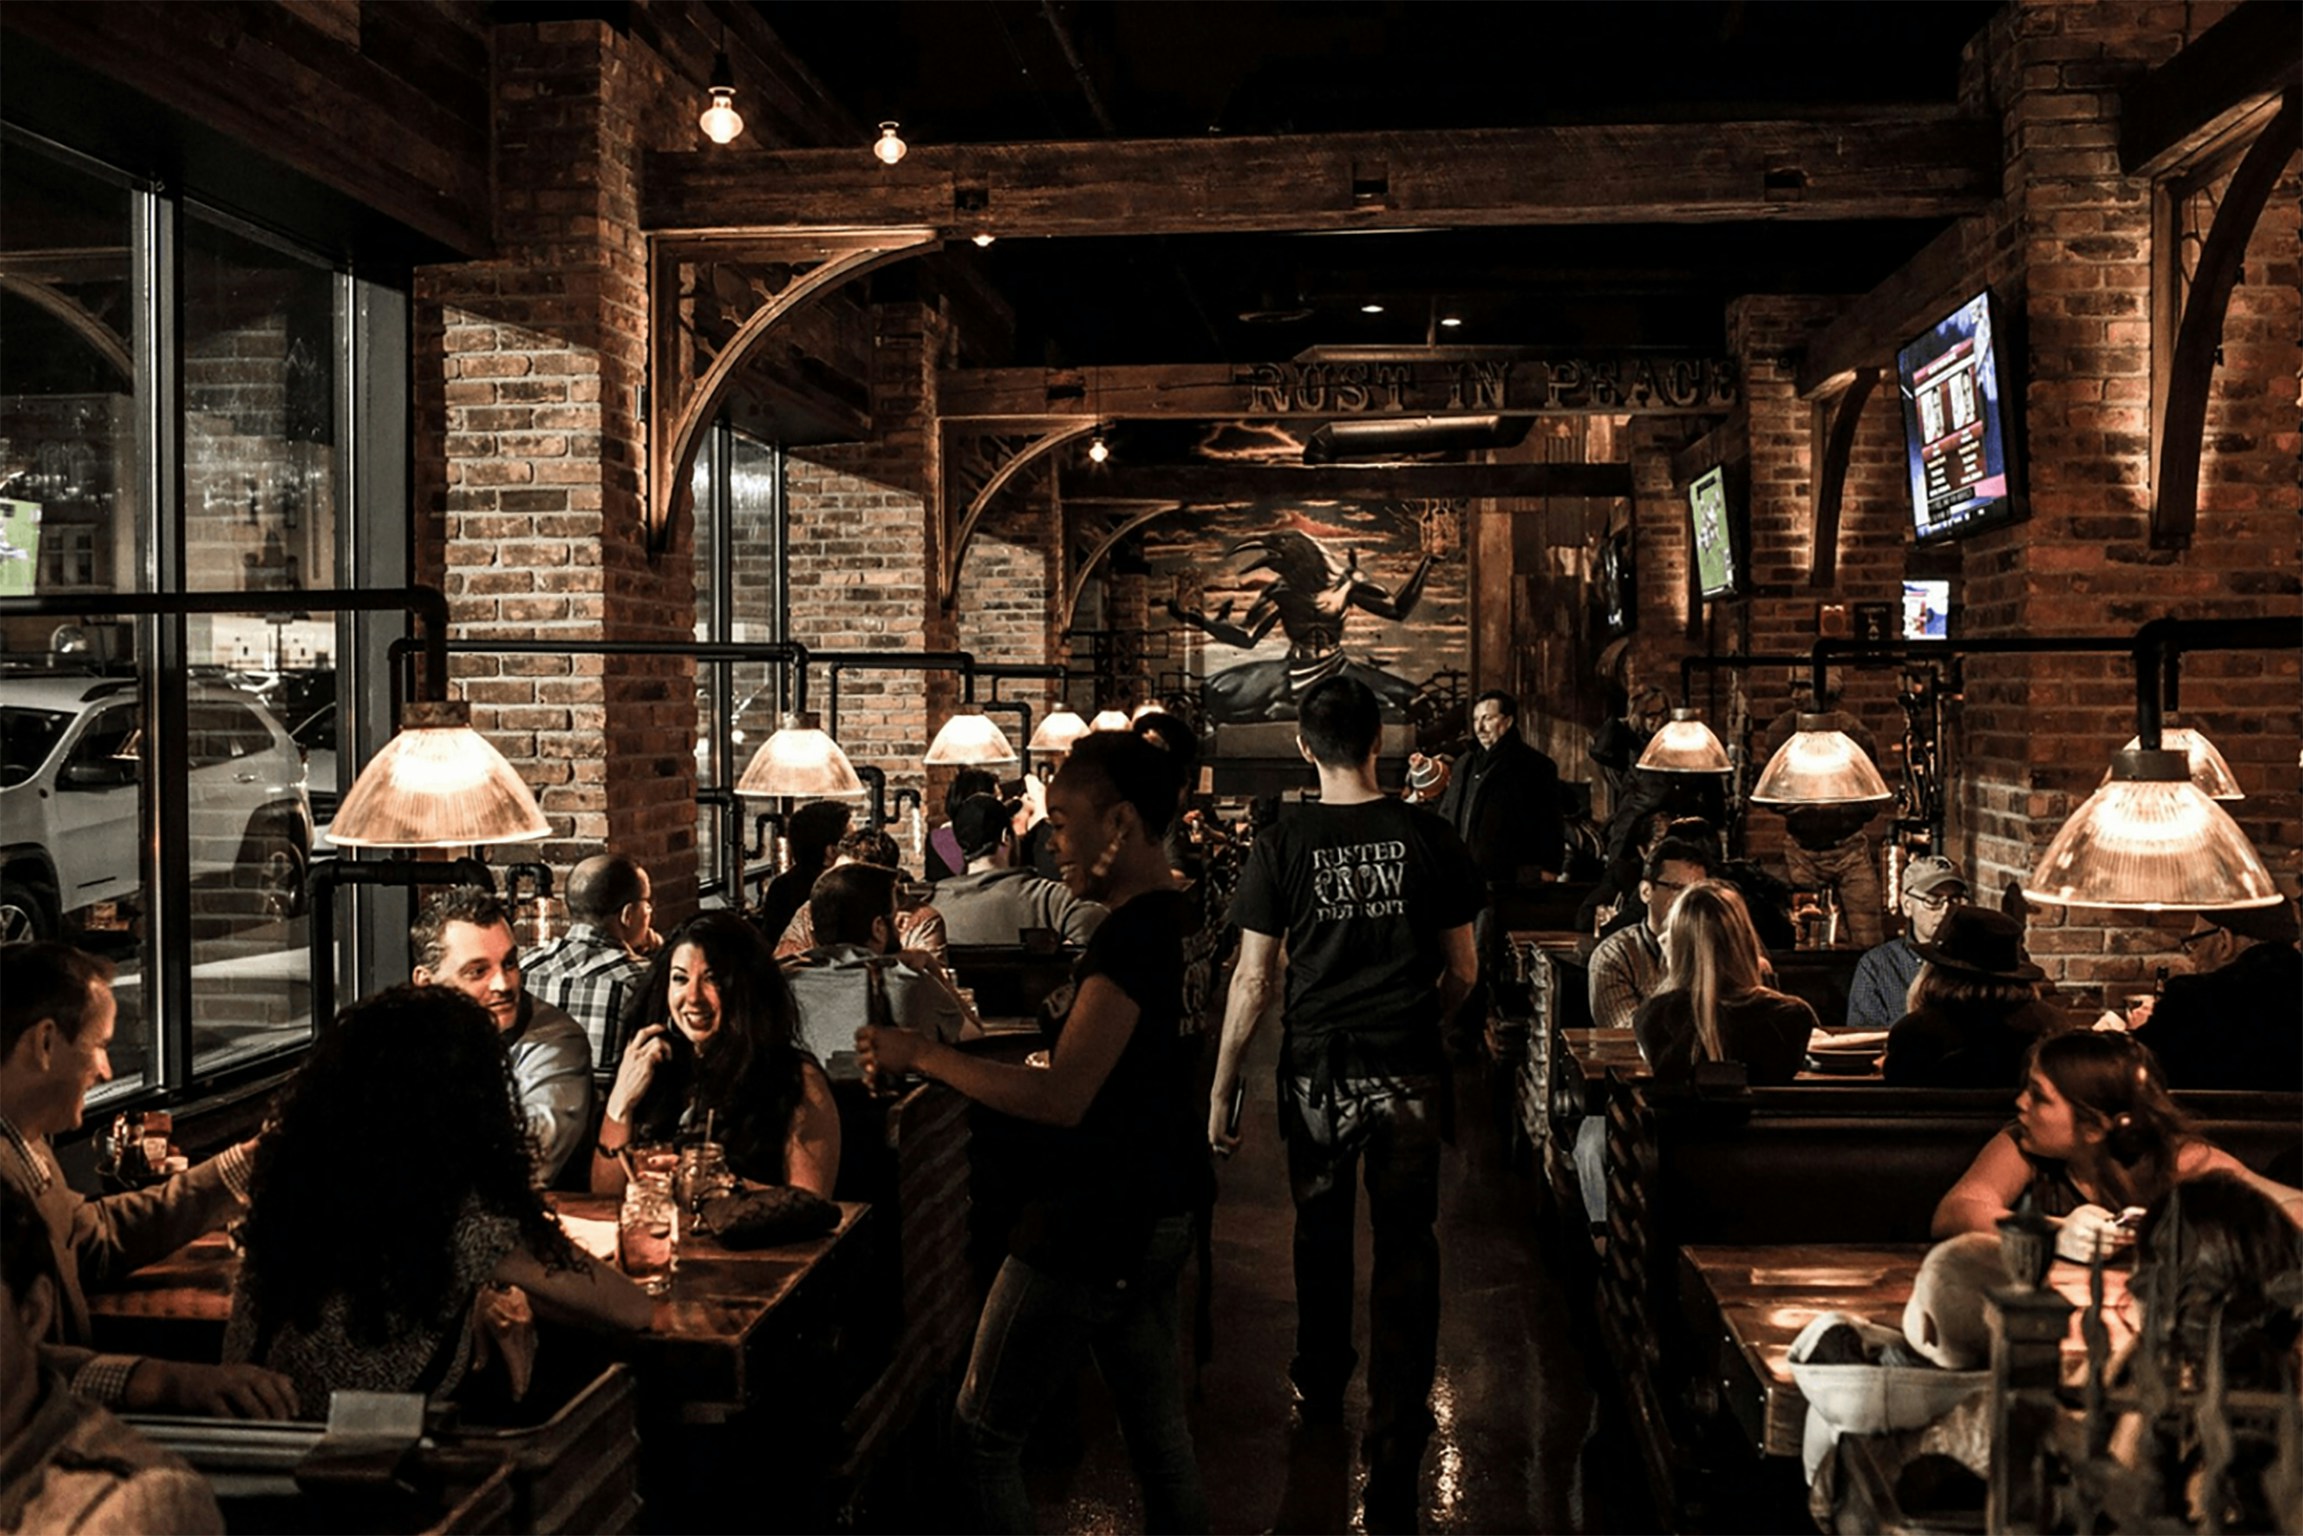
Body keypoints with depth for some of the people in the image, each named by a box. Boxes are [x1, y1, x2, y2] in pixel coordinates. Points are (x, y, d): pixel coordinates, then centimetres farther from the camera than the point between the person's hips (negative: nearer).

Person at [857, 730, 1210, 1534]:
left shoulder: (1131, 936, -22)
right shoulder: (1184, 921, 7)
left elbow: (1061, 1097, -27)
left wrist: (922, 1055, -19)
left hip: (1092, 1223, -10)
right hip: (1157, 1217, 10)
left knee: (984, 1434, 4)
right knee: (1159, 1433, 16)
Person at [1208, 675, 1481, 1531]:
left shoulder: (1282, 846, -7)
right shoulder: (1429, 838, -5)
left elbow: (1253, 982, -6)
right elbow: (1463, 970, 2)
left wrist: (1221, 1089, 2)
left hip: (1317, 1067, 0)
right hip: (1409, 1070, 0)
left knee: (1321, 1233, 21)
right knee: (1405, 1249, 5)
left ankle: (1321, 1389, 40)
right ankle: (1394, 1455, 3)